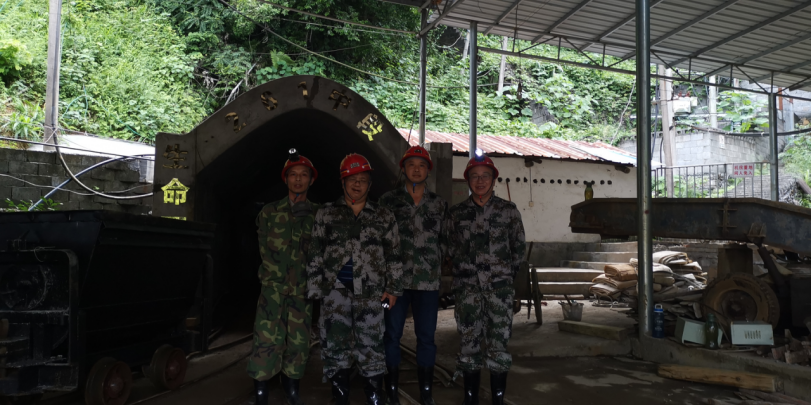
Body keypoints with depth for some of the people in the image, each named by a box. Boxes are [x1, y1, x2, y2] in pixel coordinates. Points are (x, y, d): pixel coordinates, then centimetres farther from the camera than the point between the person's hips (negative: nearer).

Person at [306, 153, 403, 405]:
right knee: (335, 342, 1)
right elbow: (316, 254, 7)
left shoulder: (384, 217, 10)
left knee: (371, 342, 3)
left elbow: (393, 255, 10)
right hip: (336, 288, 0)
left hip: (370, 290, 0)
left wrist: (393, 288, 4)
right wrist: (314, 288, 1)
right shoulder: (326, 214, 8)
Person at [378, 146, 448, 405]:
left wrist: (435, 263, 1)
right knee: (392, 335, 5)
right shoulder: (388, 200, 3)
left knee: (426, 337, 8)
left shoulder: (439, 204, 9)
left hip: (428, 281, 2)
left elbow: (445, 239, 12)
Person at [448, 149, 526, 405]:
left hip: (500, 287, -1)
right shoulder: (457, 213, 7)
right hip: (468, 287, 1)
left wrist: (508, 273, 8)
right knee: (469, 342, 3)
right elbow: (451, 247, 13)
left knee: (499, 344, -1)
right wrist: (463, 271, 8)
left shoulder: (509, 210, 4)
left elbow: (518, 246, 10)